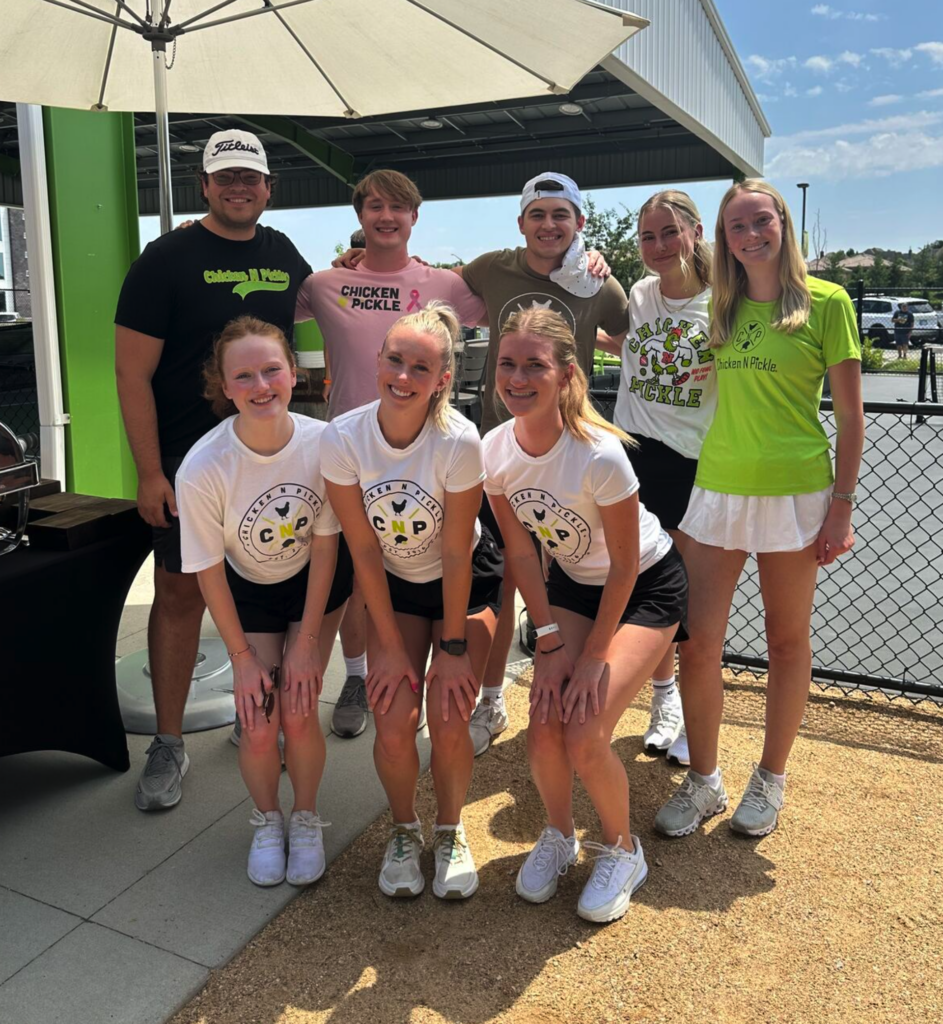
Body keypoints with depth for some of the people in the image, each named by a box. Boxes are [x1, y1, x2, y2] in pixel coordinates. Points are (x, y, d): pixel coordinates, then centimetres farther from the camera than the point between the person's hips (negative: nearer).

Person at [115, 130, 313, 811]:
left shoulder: (283, 254, 9)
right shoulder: (168, 258, -6)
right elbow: (133, 372, -10)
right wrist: (149, 472, -15)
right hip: (188, 463, -4)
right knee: (181, 593, 1)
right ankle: (169, 744, 14)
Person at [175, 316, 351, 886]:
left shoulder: (323, 444, -26)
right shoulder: (202, 468, -28)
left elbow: (325, 544, -15)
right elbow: (209, 572, -15)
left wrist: (307, 642, -12)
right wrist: (242, 656, -10)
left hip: (315, 585, 0)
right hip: (249, 591, 0)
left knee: (299, 711, -10)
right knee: (258, 724, -8)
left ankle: (307, 818, 21)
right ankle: (267, 819, 25)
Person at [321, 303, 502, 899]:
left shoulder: (459, 441, -28)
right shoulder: (342, 439, -22)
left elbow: (455, 554, -20)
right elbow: (365, 552, -15)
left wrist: (453, 647, -12)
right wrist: (391, 646, -11)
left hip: (465, 583, -1)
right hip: (393, 587, 2)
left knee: (449, 721, -13)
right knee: (394, 721, -12)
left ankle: (450, 831, 18)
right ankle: (405, 831, 19)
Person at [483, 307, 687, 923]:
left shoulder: (599, 455, -32)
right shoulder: (494, 450, -16)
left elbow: (624, 566, -21)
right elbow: (522, 552, -6)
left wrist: (594, 657, -16)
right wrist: (551, 641, -10)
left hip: (647, 587, -4)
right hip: (571, 583, 5)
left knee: (585, 737, -16)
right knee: (545, 728, -9)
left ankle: (622, 850, 15)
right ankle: (559, 836, 24)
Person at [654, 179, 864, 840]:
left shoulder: (826, 302, -2)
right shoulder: (721, 308, 10)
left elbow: (850, 416, -3)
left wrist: (842, 505, -7)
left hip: (795, 493, -3)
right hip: (718, 489, 4)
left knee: (788, 640, 9)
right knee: (698, 642, 0)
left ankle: (771, 778, 29)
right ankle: (703, 781, 20)